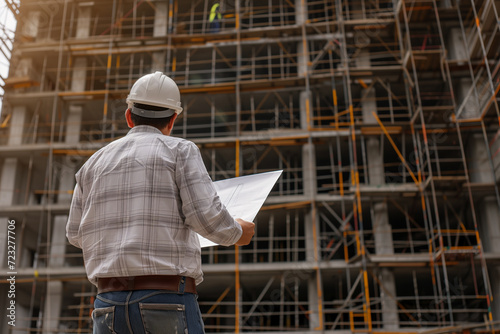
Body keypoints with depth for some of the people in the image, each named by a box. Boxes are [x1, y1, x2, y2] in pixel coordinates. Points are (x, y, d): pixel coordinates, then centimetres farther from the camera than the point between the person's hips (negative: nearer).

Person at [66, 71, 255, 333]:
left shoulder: (95, 163, 15)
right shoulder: (179, 150, 1)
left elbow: (76, 235, 22)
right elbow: (208, 217, -11)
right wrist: (237, 233, 11)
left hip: (109, 304, 4)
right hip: (169, 304, -4)